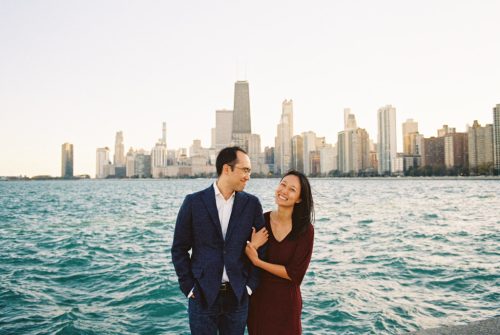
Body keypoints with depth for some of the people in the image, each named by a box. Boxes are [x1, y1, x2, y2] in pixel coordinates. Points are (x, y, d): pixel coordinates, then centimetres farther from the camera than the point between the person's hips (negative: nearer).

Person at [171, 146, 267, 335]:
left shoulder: (252, 204, 0)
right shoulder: (194, 202, -5)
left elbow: (260, 247, 4)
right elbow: (179, 249, -1)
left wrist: (251, 285, -1)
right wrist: (189, 287, -5)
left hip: (238, 296, 2)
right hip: (202, 295, -1)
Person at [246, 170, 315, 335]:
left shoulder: (305, 230, -14)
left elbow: (295, 274, -17)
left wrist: (257, 261, -18)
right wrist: (253, 246, -22)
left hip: (286, 302, -2)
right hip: (258, 298, 2)